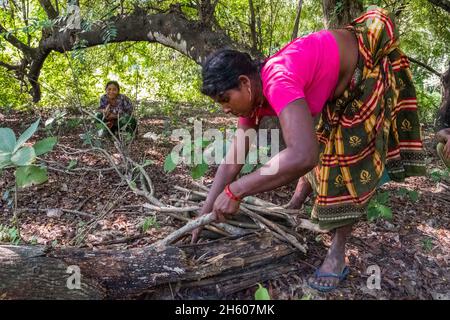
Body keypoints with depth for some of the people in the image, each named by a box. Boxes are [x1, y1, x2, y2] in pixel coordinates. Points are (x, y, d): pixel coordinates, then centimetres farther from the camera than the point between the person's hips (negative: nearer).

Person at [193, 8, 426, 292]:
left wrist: (235, 191, -48)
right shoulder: (252, 95, -13)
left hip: (370, 64, -8)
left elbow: (304, 155, -55)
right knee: (320, 135, 17)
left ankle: (338, 252, -1)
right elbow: (233, 161, -10)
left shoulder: (277, 81, -40)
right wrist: (204, 214, -11)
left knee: (353, 151, -10)